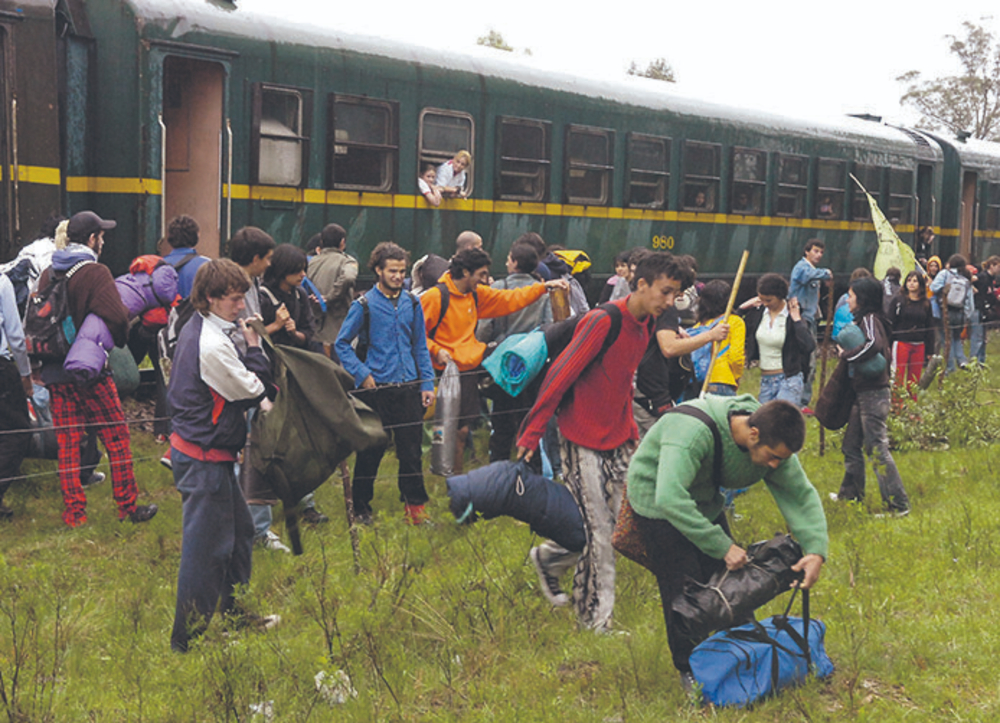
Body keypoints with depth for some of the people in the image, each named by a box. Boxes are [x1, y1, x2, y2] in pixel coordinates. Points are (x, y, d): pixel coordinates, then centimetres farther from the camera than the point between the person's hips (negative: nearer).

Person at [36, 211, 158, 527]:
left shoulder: (48, 274, 9)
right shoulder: (95, 273, -12)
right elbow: (116, 317, -23)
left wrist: (43, 360, 17)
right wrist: (119, 341, -4)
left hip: (55, 372, 6)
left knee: (67, 442, 9)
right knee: (117, 437, 5)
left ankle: (74, 513, 11)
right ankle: (128, 507, 11)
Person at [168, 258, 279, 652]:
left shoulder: (197, 329, 9)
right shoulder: (212, 345, -24)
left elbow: (236, 382, 18)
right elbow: (254, 390, -15)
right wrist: (254, 346, -5)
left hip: (191, 442, 11)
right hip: (204, 457, -11)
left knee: (239, 530, 22)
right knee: (206, 545, -3)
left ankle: (236, 611, 36)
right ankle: (186, 638, 6)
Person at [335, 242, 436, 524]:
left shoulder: (412, 303, 8)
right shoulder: (364, 305, -3)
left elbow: (420, 346, 13)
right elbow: (342, 344, 1)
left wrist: (427, 384, 7)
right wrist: (362, 374, -8)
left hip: (409, 387, 3)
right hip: (377, 388, -3)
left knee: (411, 448, 5)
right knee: (371, 450, 4)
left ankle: (415, 504, 15)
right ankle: (361, 506, 18)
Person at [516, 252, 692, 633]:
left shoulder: (645, 325, 6)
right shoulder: (602, 321, -20)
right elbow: (560, 374, -19)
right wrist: (533, 431, -18)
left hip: (618, 438, 8)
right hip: (583, 439, -8)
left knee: (622, 520, 9)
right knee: (597, 531, -3)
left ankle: (548, 558, 30)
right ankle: (595, 617, 10)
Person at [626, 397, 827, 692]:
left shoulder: (773, 445, -18)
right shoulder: (694, 432, -41)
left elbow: (801, 494, -9)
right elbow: (669, 498, -49)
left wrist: (816, 551, -24)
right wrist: (723, 546, -45)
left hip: (706, 502, 7)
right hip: (656, 500, -7)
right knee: (684, 588, -9)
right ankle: (689, 668, 7)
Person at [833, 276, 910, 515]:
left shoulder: (870, 319, -14)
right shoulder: (862, 319, 15)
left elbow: (874, 344, -33)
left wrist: (846, 354, -20)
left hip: (873, 395, -10)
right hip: (863, 395, 10)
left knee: (877, 449, -8)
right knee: (851, 445, 18)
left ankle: (898, 504, -5)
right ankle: (851, 494, 30)